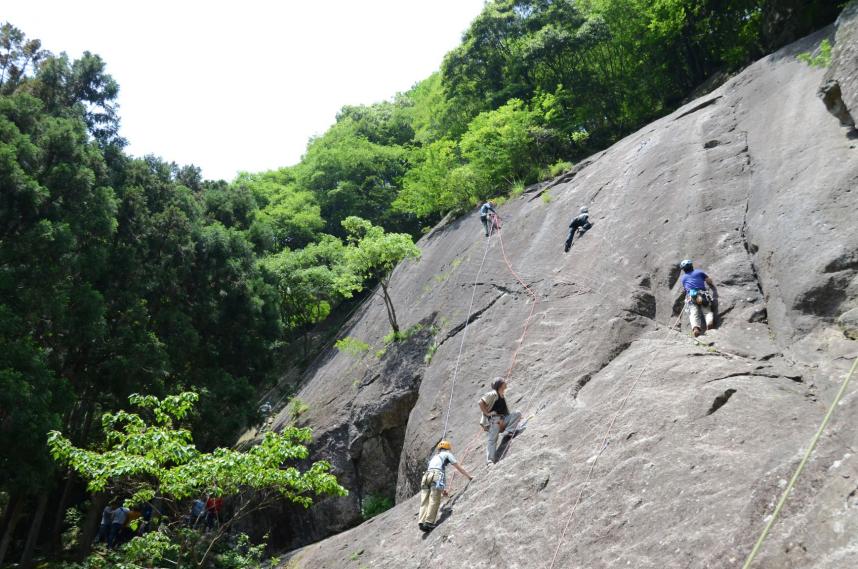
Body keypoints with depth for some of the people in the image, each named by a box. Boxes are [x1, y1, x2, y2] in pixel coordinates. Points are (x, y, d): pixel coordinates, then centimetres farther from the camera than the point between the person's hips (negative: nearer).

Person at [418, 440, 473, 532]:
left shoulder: (434, 457, 37)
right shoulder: (447, 454, 20)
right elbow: (459, 467, 20)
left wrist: (442, 489, 48)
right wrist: (469, 476, 30)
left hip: (426, 475, 6)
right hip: (436, 477, -6)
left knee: (424, 502, -1)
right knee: (434, 501, -9)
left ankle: (421, 522, -13)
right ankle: (429, 522, -17)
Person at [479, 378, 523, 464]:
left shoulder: (503, 398, 22)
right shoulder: (493, 394, -4)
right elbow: (481, 402, -14)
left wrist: (515, 419, 21)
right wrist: (487, 413, -13)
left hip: (502, 420, 8)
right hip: (493, 419, -8)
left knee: (517, 413, -4)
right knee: (492, 439, -16)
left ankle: (508, 431, -16)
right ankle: (489, 460, -19)